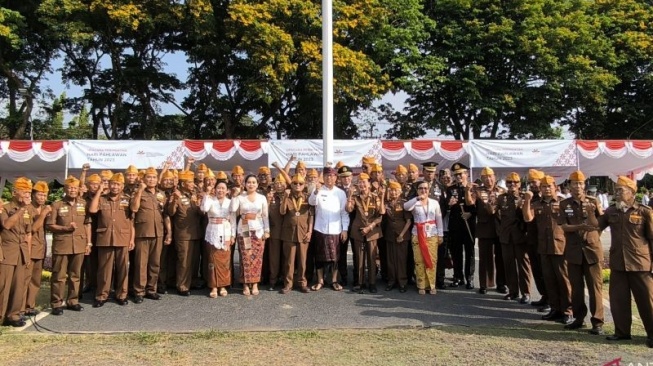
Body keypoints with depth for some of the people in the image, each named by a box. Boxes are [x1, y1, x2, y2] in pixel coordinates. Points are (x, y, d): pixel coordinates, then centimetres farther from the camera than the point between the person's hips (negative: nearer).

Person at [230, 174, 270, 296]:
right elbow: (234, 215, 1)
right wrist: (232, 233, -4)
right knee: (246, 258, -2)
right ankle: (246, 285, 6)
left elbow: (265, 216, 6)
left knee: (257, 258, 1)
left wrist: (267, 230, -3)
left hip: (258, 231, 1)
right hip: (243, 231, -1)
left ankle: (255, 284, 9)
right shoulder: (239, 198, 2)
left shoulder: (262, 198, 5)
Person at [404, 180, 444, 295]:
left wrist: (440, 234, 3)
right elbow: (406, 207, -22)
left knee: (432, 260, -1)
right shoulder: (414, 203, 1)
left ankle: (431, 285, 8)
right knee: (419, 261, 1)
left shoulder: (434, 203, 6)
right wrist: (417, 198, -30)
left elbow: (439, 219, 7)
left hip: (432, 235, 1)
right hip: (418, 235, -1)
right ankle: (421, 286, 8)